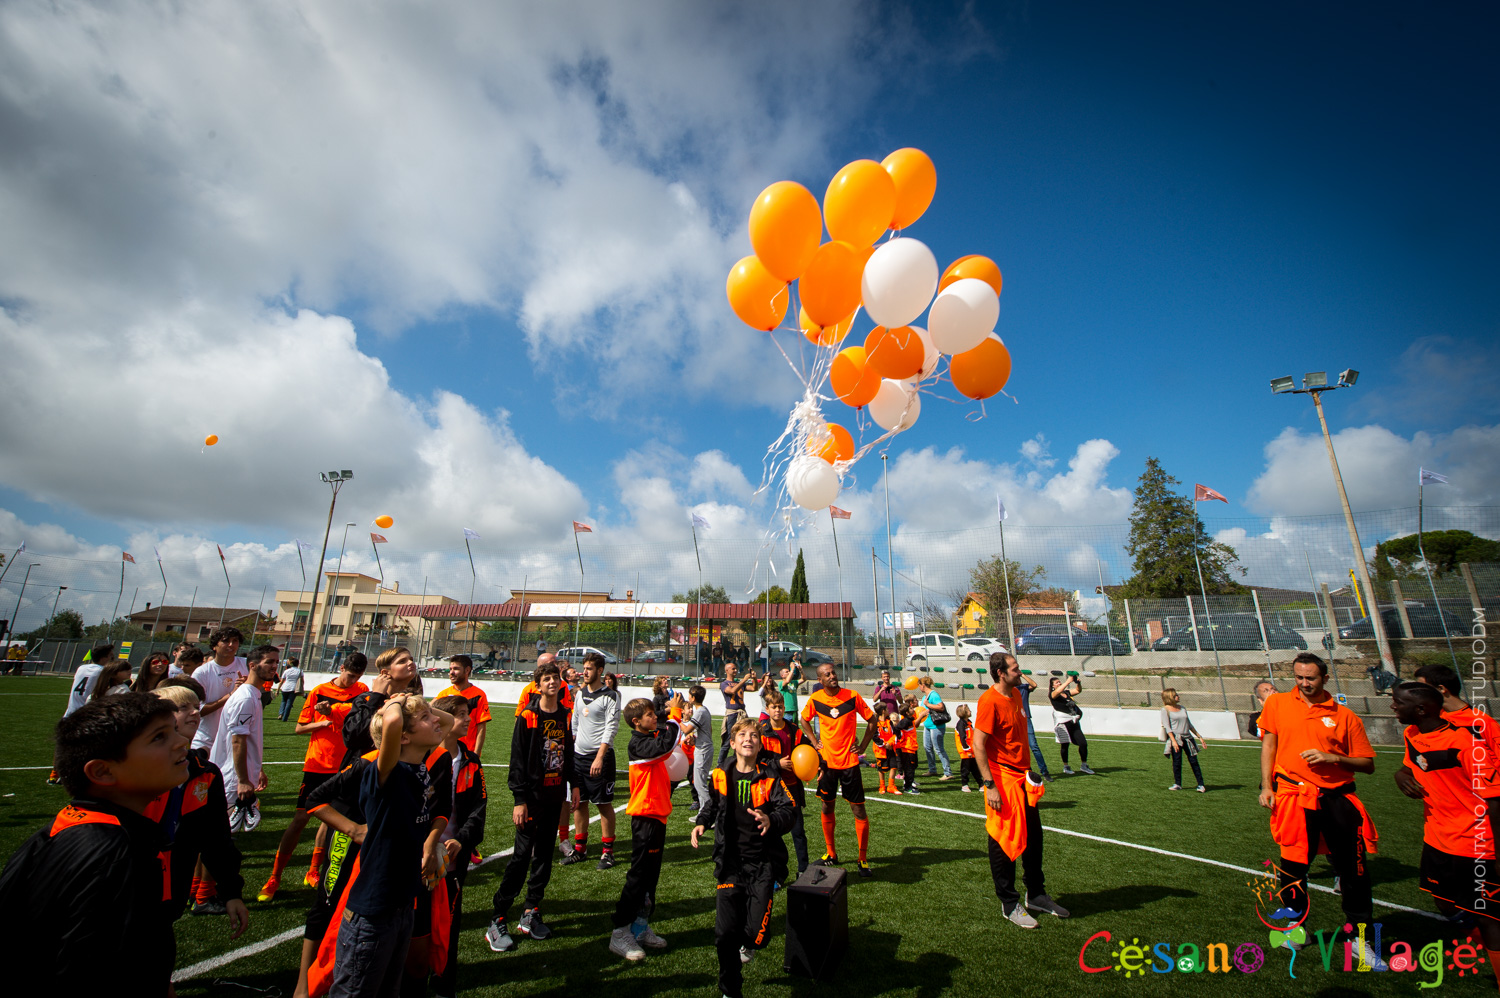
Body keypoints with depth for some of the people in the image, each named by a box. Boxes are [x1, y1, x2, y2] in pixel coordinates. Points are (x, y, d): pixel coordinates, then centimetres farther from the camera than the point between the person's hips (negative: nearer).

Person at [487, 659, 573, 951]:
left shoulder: (565, 715, 6)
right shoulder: (528, 716, -10)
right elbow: (517, 760, -11)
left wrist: (573, 784, 13)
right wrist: (520, 799, -13)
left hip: (555, 794, 5)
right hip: (533, 795, -5)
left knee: (544, 854, 11)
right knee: (522, 854, -3)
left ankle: (531, 913, 23)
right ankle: (498, 920, 8)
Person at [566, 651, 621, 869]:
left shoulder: (610, 696, -9)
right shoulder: (580, 693, 11)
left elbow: (611, 729, -14)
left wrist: (599, 757, -21)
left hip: (600, 756, -6)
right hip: (578, 754, 6)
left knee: (604, 803, 1)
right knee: (579, 802, 12)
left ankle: (607, 851, 13)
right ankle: (580, 848, 26)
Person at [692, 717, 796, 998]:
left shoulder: (771, 776, -7)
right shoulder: (721, 776, 3)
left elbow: (789, 811, -15)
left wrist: (771, 820, -34)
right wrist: (702, 823, 8)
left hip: (763, 862, -2)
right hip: (730, 862, 2)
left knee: (757, 931, -8)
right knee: (725, 933, 1)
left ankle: (749, 945, 31)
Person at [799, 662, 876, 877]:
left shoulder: (852, 697, -11)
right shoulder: (815, 699, -5)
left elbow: (871, 721, 0)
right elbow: (804, 720, 14)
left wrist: (863, 747, -4)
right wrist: (814, 742, 3)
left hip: (849, 761, -2)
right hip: (827, 761, 2)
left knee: (859, 810, 1)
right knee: (827, 807, 12)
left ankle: (863, 859, 17)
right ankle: (831, 854, 30)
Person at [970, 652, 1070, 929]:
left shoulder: (1016, 694, 8)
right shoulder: (989, 701, -20)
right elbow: (978, 745, -21)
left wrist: (1028, 768, 18)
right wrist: (990, 786, -22)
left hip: (1022, 776, 9)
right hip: (1003, 780, -9)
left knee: (1034, 836, 18)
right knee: (1003, 841, 4)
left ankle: (1036, 895, 35)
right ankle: (1009, 904, 18)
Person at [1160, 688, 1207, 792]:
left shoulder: (1182, 708, 14)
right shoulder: (1165, 710, -3)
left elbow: (1189, 724, 22)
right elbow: (1167, 726, -10)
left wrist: (1199, 737, 19)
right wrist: (1173, 741, -20)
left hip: (1188, 738, 5)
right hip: (1176, 738, -5)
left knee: (1194, 761, 1)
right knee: (1177, 762, -3)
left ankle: (1201, 784, 6)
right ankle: (1177, 784, 8)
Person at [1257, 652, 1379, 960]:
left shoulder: (1345, 716, 3)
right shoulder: (1278, 704, 4)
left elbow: (1368, 764, 4)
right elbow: (1268, 744, 6)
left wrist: (1332, 757, -14)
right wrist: (1266, 785, 2)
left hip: (1338, 799, 1)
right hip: (1294, 797, -1)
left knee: (1354, 870, 6)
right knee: (1293, 864, 3)